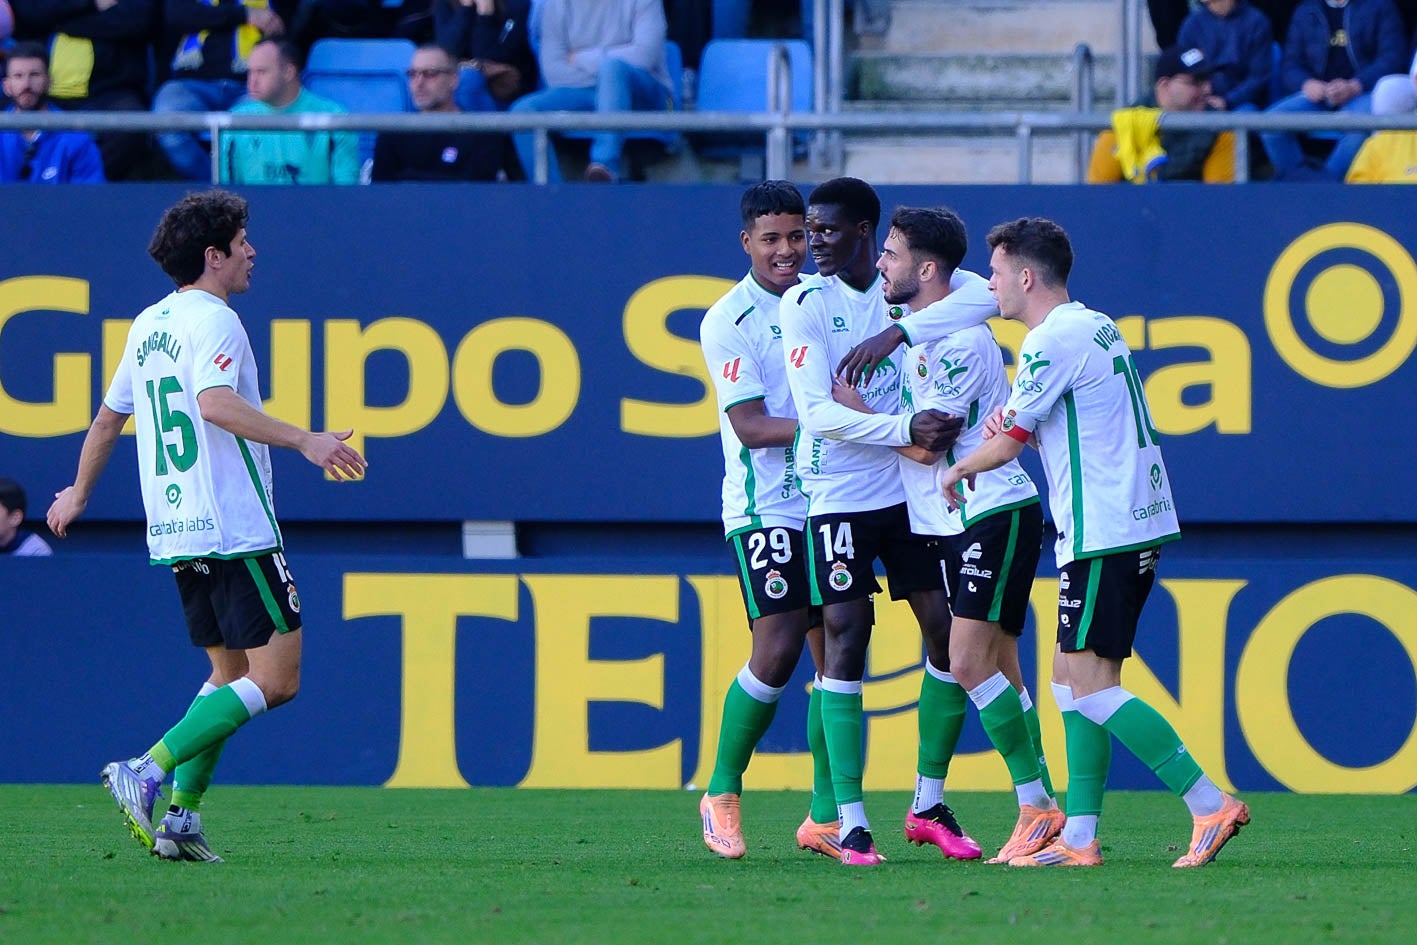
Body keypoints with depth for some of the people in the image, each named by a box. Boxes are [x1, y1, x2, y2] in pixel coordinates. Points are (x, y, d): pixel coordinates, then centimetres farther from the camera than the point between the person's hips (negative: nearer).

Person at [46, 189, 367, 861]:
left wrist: (79, 493, 41)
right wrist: (304, 441, -32)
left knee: (231, 672, 16)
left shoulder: (148, 325, 15)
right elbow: (215, 403, -29)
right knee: (275, 678, -8)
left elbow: (109, 416, 27)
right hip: (235, 529, -9)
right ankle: (147, 773, -18)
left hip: (173, 531, 9)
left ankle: (178, 814, 4)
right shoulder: (212, 322, -11)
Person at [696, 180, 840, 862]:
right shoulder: (729, 321, -7)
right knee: (778, 648, -14)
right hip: (765, 505, -6)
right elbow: (752, 427, -13)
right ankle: (722, 792, 4)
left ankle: (825, 817, 10)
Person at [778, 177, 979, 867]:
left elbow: (992, 294, -1)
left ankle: (929, 805, 15)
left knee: (949, 633, 1)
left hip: (913, 492, 3)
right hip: (837, 494, -3)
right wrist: (906, 430, -25)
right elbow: (817, 413, -13)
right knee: (846, 636, -9)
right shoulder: (806, 303, -6)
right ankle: (850, 822, -7)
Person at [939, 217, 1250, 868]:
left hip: (1102, 534, -10)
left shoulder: (1053, 340, -13)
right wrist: (1012, 421, 9)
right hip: (1138, 524, 10)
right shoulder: (1096, 326, 17)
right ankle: (1079, 836, 8)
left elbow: (1005, 446, -8)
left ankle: (1211, 806, -16)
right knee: (1072, 676, 11)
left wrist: (957, 470, 11)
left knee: (1090, 684, -11)